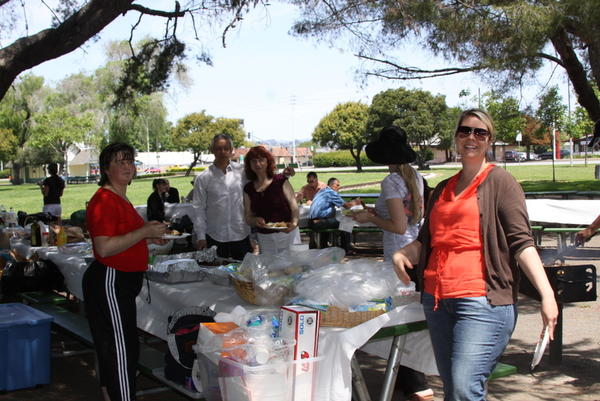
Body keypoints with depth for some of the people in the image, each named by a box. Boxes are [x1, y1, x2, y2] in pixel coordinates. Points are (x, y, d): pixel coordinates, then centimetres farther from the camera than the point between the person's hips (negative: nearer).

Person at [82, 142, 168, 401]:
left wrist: (148, 237, 13)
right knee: (122, 349, -6)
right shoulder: (104, 201, -18)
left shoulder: (120, 199, 14)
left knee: (110, 347, 18)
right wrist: (144, 231, -23)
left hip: (120, 284, 10)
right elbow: (104, 248, -26)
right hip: (109, 283, -10)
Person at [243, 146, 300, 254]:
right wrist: (255, 221, -14)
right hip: (264, 237, 3)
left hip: (288, 234, -2)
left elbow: (294, 205, -8)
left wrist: (294, 223, -26)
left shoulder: (281, 181, -2)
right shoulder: (248, 189, 6)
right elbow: (248, 218, 8)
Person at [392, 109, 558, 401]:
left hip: (482, 301, -6)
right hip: (436, 298, 7)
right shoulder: (443, 189, 20)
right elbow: (427, 240, 26)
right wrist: (402, 254, 5)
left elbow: (521, 243, -8)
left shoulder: (499, 182, 1)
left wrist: (546, 293, -19)